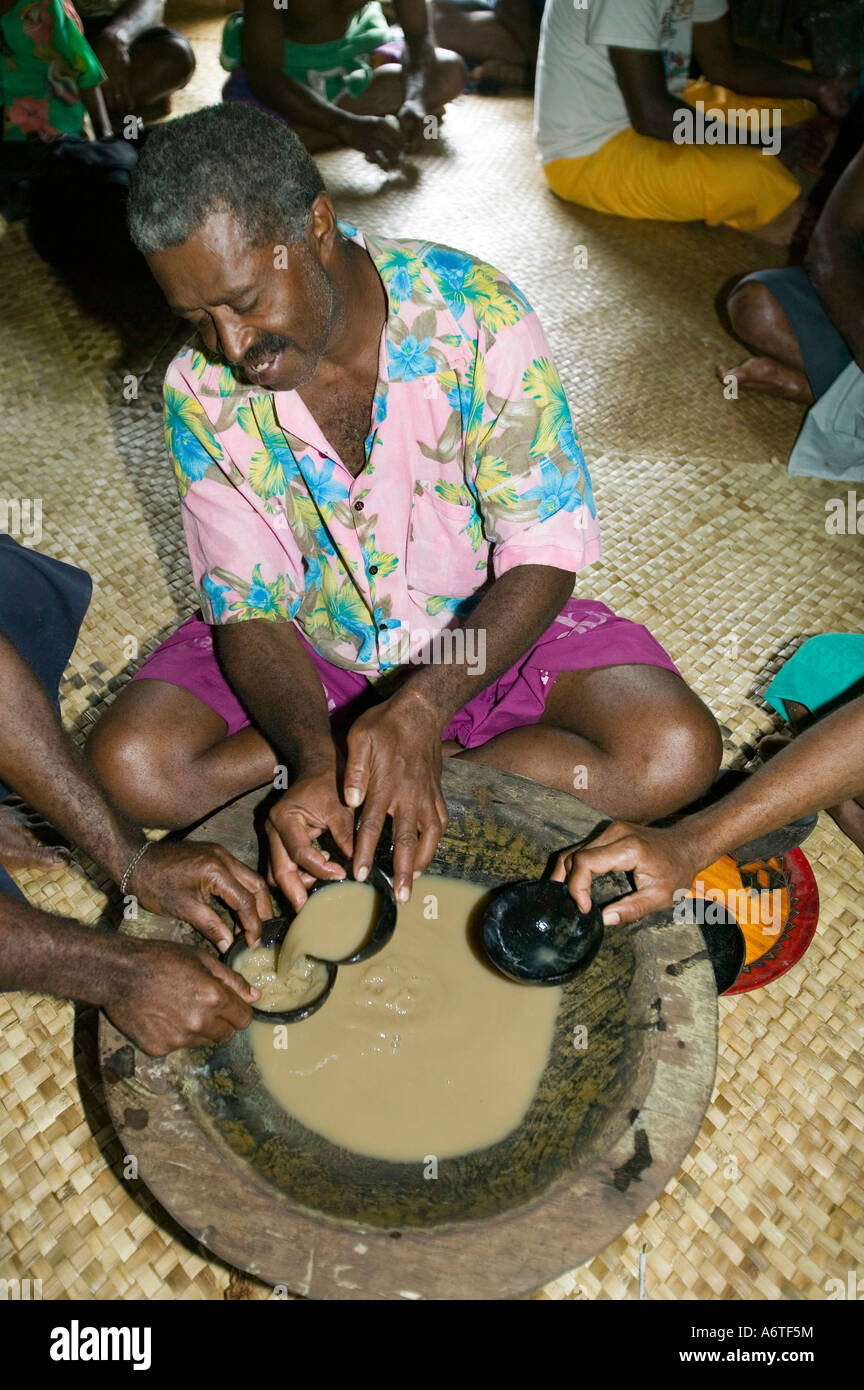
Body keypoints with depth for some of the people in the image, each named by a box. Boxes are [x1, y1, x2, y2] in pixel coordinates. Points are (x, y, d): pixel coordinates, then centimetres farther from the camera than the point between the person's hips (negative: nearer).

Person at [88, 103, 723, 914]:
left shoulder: (476, 316, -21)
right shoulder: (201, 392, -13)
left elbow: (543, 558, -21)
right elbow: (248, 609, -12)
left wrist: (420, 708, -36)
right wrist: (314, 758, -32)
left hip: (485, 628, -1)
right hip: (306, 641, 2)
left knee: (674, 753, -25)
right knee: (129, 767, -21)